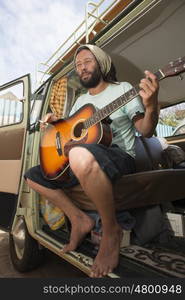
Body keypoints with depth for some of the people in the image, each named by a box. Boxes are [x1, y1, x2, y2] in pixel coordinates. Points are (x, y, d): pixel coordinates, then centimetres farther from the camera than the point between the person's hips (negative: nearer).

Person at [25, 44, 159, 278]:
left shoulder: (122, 89, 4)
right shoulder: (81, 100, 21)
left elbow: (146, 131, -4)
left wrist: (151, 107, -24)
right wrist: (55, 122, 5)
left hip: (119, 157, -6)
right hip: (82, 162, 7)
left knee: (81, 156, -42)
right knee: (33, 176, 5)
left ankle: (111, 231, -17)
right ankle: (79, 220, 3)